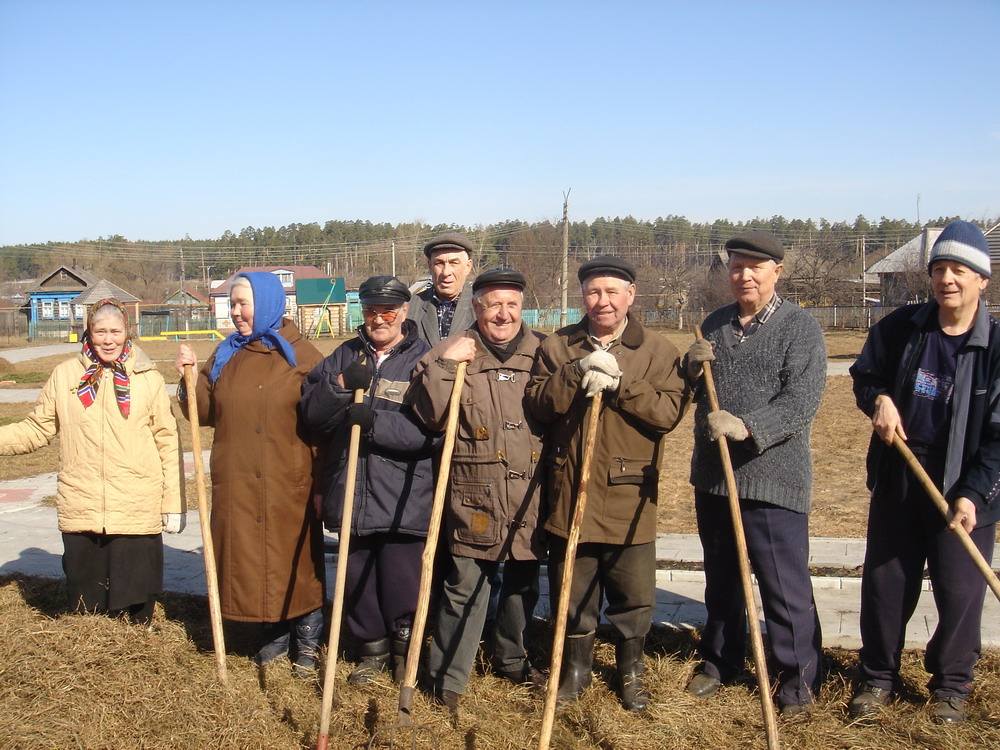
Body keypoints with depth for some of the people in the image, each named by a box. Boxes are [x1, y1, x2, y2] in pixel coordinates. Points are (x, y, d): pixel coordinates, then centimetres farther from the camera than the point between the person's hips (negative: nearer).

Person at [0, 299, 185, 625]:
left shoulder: (148, 378, 1)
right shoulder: (65, 375, 6)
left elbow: (168, 442, 3)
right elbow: (36, 429, 10)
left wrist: (174, 503, 1)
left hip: (137, 512, -1)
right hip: (80, 511, 2)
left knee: (135, 611, 4)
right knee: (85, 606, 12)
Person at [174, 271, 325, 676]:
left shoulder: (301, 355, -3)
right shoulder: (226, 355, 10)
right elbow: (207, 414, 10)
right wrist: (190, 377, -5)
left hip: (289, 483, -4)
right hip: (237, 483, 4)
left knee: (297, 561, 3)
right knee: (252, 560, 10)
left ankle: (307, 643, 19)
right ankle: (275, 637, 28)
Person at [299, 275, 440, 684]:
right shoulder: (344, 356, 10)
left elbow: (432, 429, -15)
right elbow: (310, 413, 2)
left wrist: (374, 421, -23)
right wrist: (341, 385, -15)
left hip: (404, 501, -4)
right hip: (351, 496, 4)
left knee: (402, 582, 5)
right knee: (357, 579, 15)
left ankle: (406, 647, 32)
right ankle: (372, 648, 37)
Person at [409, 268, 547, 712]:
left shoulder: (542, 351, 6)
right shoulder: (453, 353, -2)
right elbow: (426, 416, -12)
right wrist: (443, 366, -19)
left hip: (531, 496, 4)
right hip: (475, 497, -3)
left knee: (523, 583, 18)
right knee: (465, 586, 1)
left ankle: (511, 659, 39)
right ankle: (448, 676, 16)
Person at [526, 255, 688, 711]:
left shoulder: (658, 352, 1)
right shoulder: (557, 347, 6)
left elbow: (669, 412, -12)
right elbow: (538, 404, -6)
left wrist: (617, 383, -21)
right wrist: (578, 373, -20)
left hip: (629, 500, -1)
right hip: (569, 494, 1)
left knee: (634, 599, 10)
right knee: (572, 593, 14)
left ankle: (630, 671, 33)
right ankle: (576, 667, 35)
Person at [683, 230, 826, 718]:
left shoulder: (800, 327, -7)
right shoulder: (715, 324, 12)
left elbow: (800, 403, -17)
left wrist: (747, 426, -29)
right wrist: (691, 367, -3)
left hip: (773, 480, -6)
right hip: (712, 475, 6)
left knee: (785, 585, 1)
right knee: (720, 577, 19)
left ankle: (799, 678, 17)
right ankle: (720, 660, 35)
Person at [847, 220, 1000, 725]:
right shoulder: (899, 328, -2)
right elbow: (863, 376, 14)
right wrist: (878, 399, -9)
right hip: (896, 479, 3)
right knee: (884, 581, 11)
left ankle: (950, 685, 29)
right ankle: (877, 677, 28)